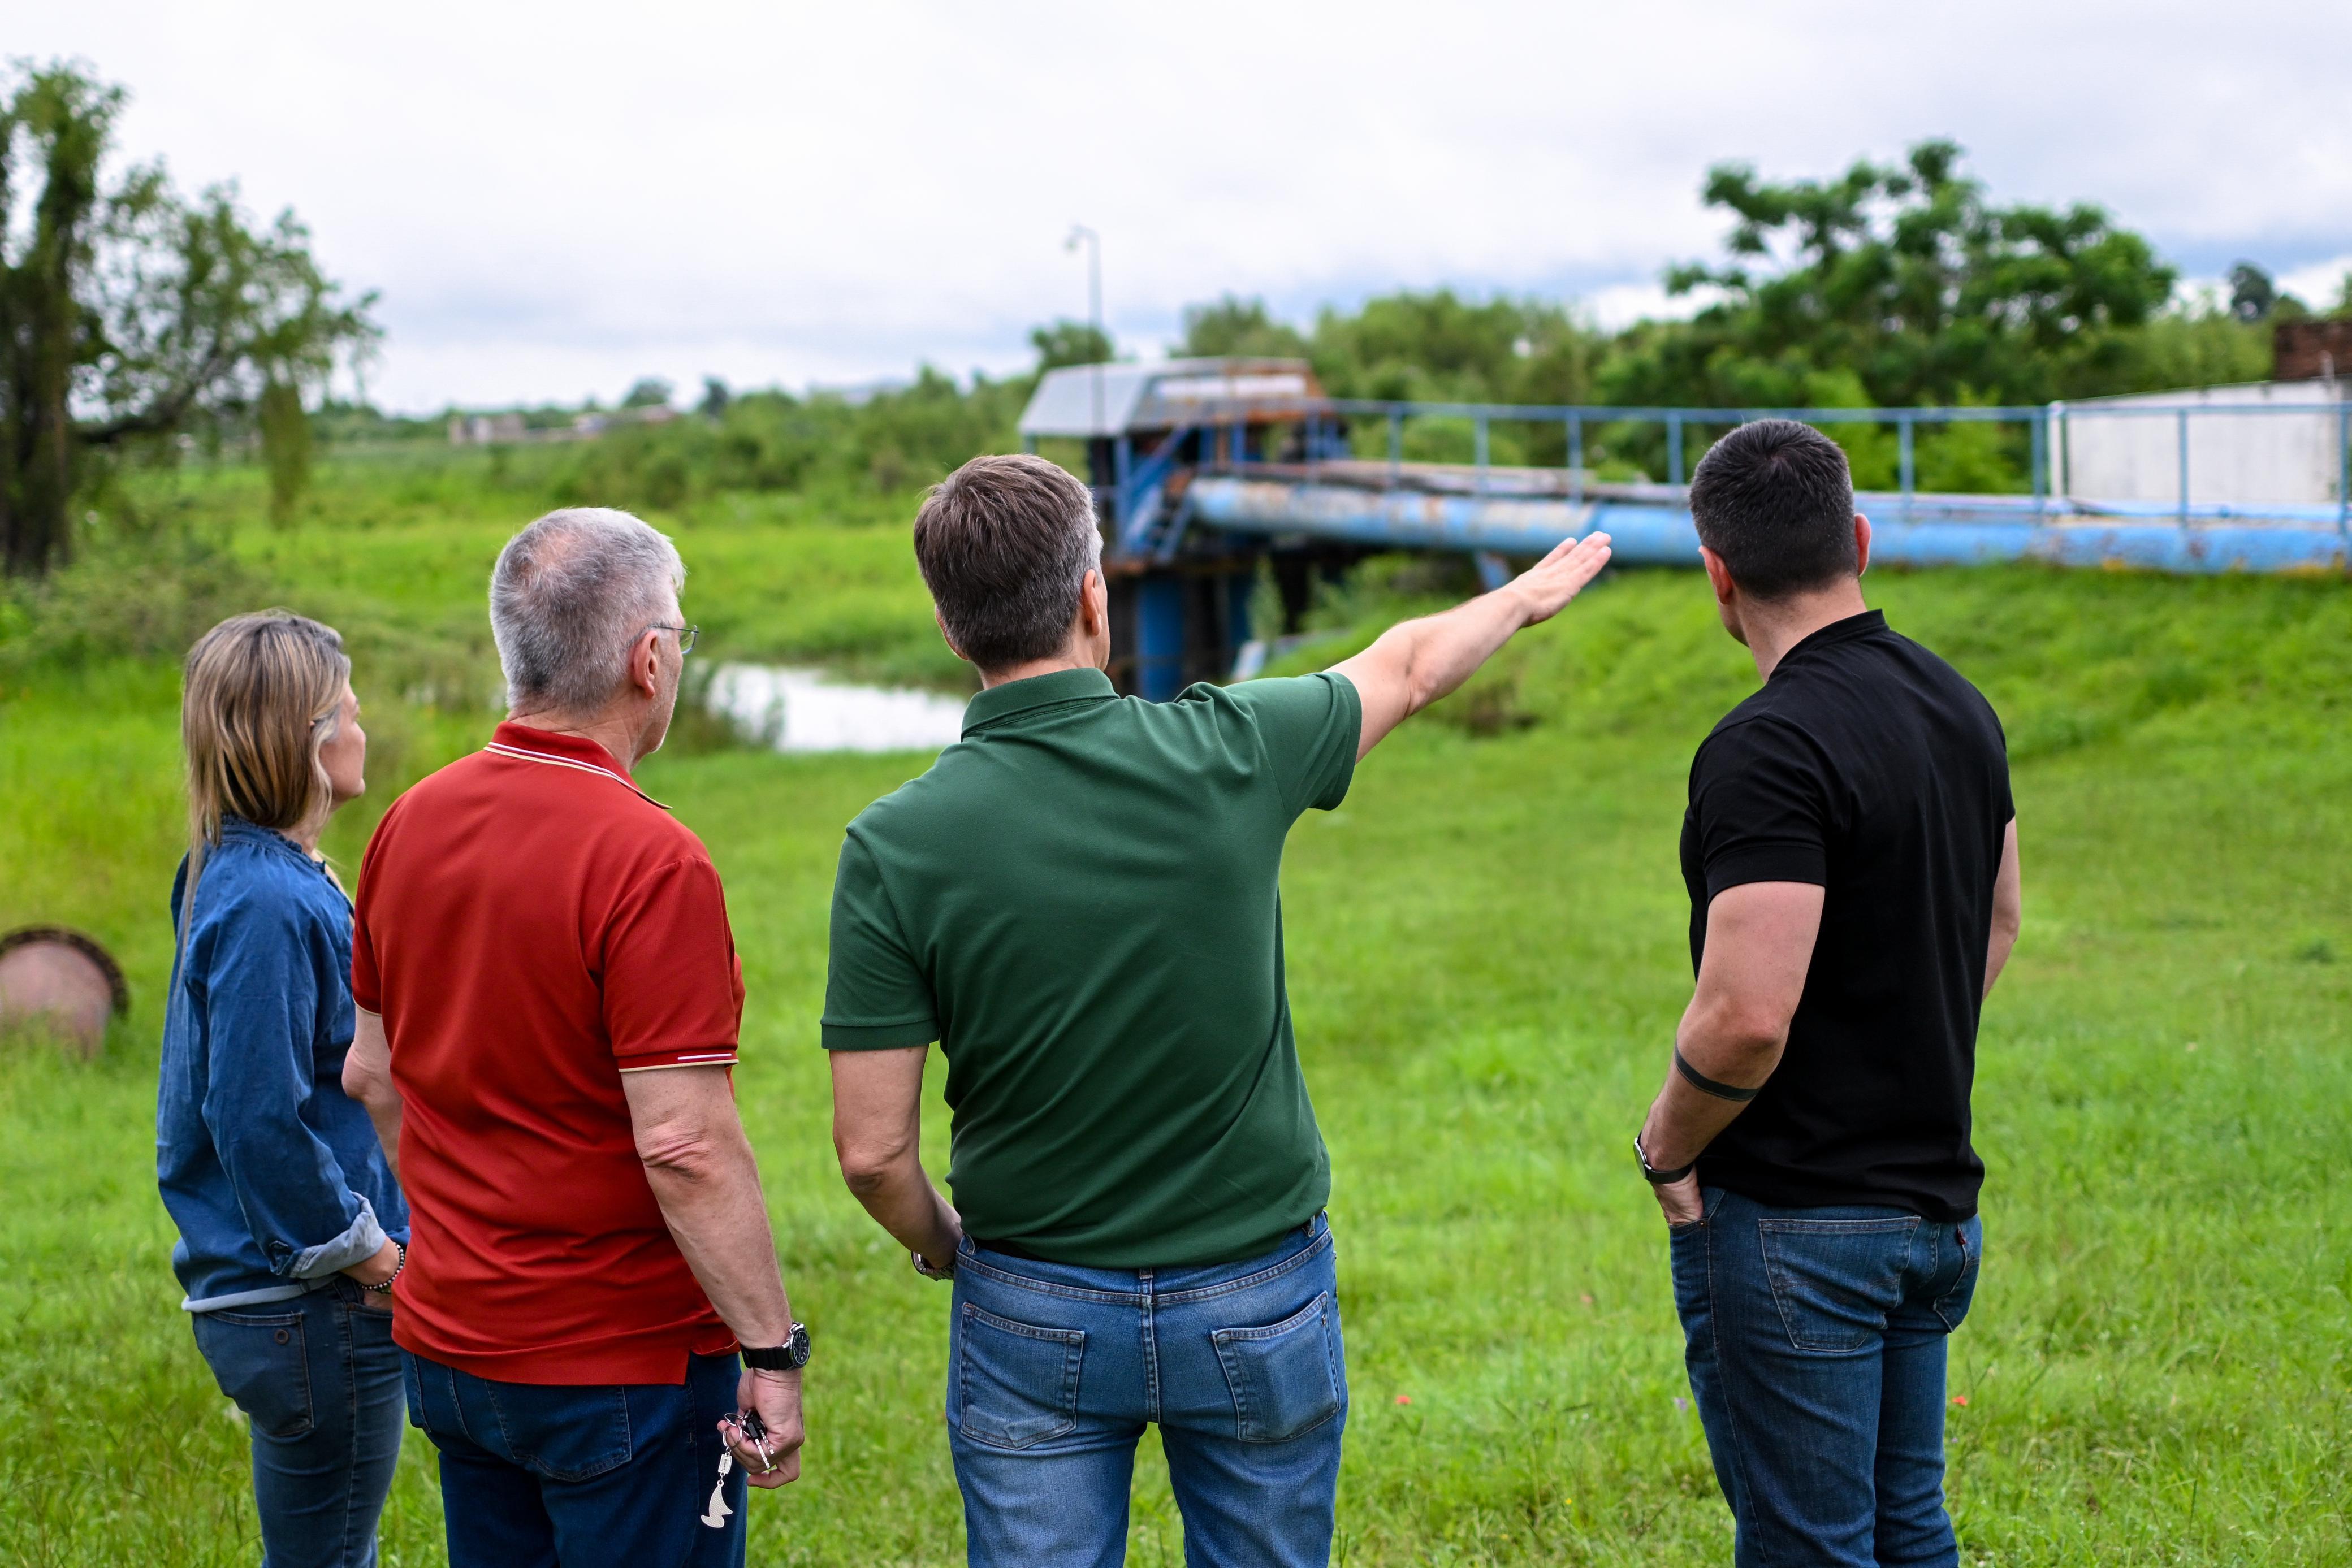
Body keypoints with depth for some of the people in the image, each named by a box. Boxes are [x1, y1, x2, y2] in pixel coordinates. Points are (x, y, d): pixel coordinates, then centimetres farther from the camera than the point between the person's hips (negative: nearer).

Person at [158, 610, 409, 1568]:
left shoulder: (236, 878, 9)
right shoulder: (267, 902, -21)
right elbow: (259, 1122, -25)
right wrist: (370, 1254, -15)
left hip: (272, 1290, 10)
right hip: (311, 1310, -10)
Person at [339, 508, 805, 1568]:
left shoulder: (411, 824, 3)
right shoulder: (651, 862, -21)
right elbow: (685, 1146, -23)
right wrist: (774, 1356, -16)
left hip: (448, 1348, 7)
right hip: (623, 1363, -7)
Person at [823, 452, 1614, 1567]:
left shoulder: (895, 846, -15)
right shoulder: (1227, 754, -13)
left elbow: (873, 1148, -13)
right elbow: (1406, 669, 8)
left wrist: (936, 1241, 9)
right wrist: (1526, 597, 29)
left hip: (1034, 1318, -1)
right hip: (1258, 1306, 1)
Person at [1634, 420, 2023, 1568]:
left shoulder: (1769, 750, -22)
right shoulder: (1960, 708, 7)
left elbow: (1747, 1015, -27)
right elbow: (1997, 924, 20)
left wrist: (1664, 1149, -10)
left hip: (1794, 1223, -9)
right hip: (1938, 1203, 9)